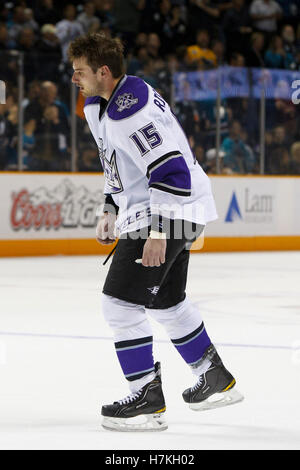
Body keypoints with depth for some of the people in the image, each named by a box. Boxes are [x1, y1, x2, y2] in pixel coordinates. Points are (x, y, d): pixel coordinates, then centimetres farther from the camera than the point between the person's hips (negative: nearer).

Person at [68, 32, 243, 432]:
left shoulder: (131, 111, -26)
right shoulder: (99, 104, 8)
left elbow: (172, 170, -29)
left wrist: (158, 232, -30)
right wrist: (111, 211, 19)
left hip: (171, 210, -11)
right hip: (147, 210, 11)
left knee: (121, 301, -11)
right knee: (166, 301, 22)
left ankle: (148, 400, -5)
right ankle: (217, 380, 36)